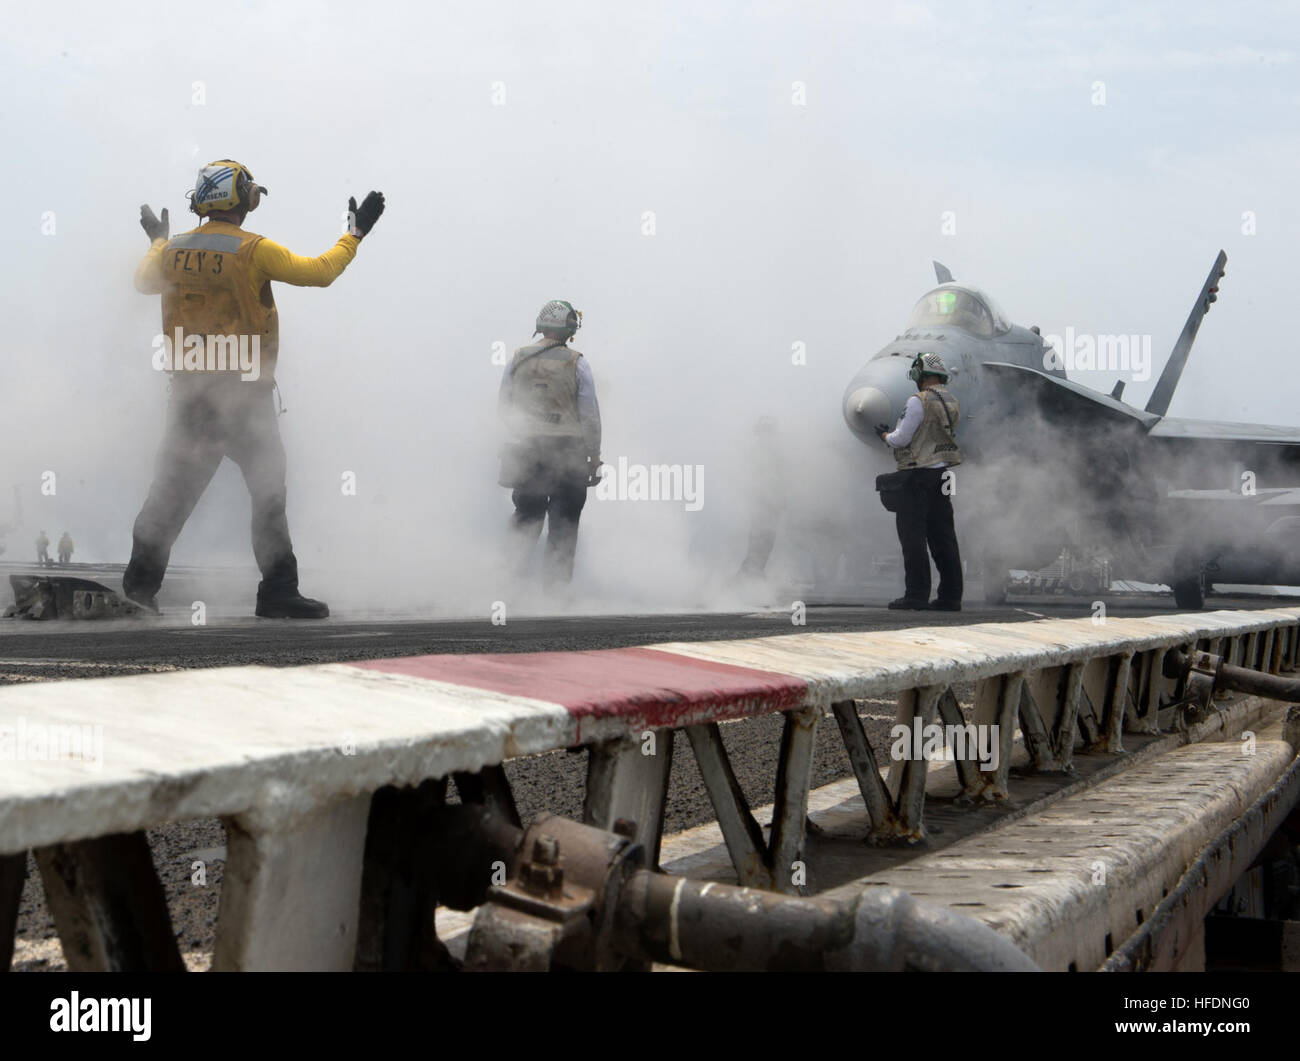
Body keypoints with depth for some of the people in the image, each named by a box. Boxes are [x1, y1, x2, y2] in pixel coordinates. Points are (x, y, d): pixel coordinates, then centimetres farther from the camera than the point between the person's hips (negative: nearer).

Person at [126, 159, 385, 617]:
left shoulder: (174, 250, 5)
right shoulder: (253, 250, -12)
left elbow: (144, 280, 25)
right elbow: (320, 272, -14)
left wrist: (157, 241, 43)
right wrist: (356, 232, -1)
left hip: (189, 390, 6)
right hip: (244, 392, -5)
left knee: (174, 489, 13)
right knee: (269, 492, 1)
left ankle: (141, 579, 17)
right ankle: (278, 592, 3)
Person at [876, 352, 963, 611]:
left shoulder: (919, 401, -13)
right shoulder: (951, 403, 12)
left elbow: (902, 439, -12)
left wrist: (885, 436, 9)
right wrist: (894, 432, 24)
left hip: (918, 475, -8)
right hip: (942, 473, 8)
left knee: (913, 535, -5)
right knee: (943, 536, 9)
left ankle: (916, 594, -8)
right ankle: (950, 596, 9)